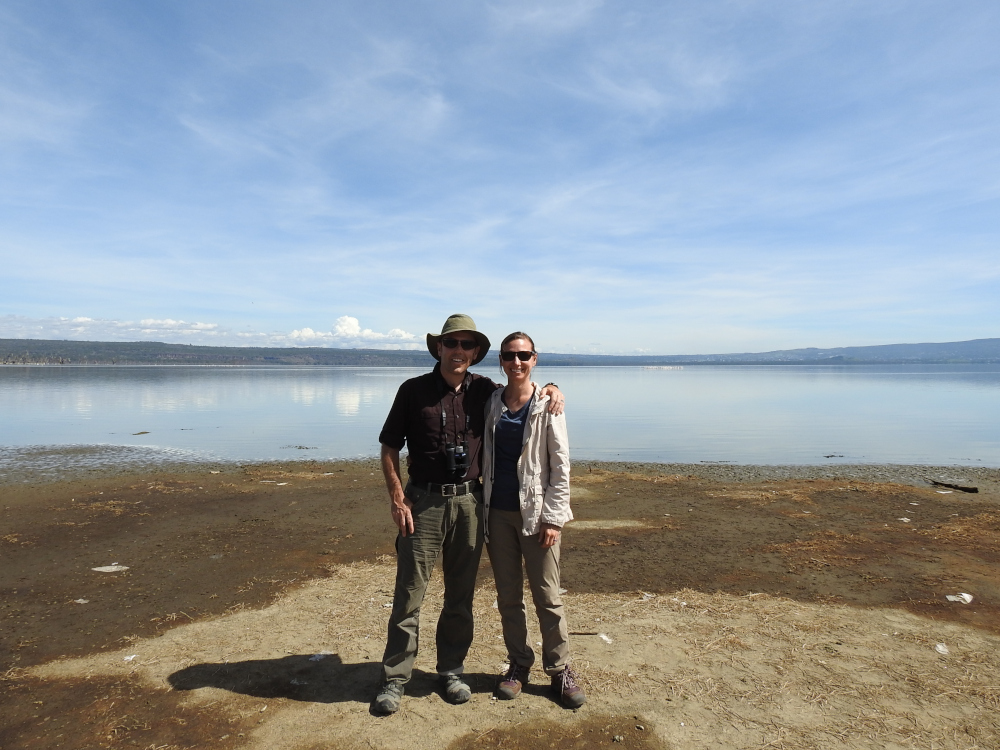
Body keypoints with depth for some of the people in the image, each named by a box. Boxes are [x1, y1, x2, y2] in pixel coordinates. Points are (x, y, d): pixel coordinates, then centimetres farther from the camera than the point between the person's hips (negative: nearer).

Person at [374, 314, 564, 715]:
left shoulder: (484, 391, 4)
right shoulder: (414, 390, -3)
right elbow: (389, 449, 1)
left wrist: (549, 389, -1)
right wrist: (397, 498, -7)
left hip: (469, 502, 3)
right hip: (423, 501, -2)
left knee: (461, 595, 13)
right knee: (409, 594, 3)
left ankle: (451, 670, 30)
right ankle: (395, 678, 18)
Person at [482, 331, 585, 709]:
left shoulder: (547, 405, -6)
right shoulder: (490, 403, 4)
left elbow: (561, 466, -6)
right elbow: (484, 456, 10)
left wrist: (553, 517, -11)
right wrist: (480, 505, 5)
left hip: (536, 513, -3)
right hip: (497, 512, 4)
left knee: (547, 596, 5)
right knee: (507, 596, 13)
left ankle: (560, 670, 22)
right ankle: (518, 664, 29)